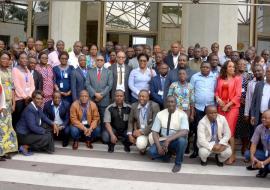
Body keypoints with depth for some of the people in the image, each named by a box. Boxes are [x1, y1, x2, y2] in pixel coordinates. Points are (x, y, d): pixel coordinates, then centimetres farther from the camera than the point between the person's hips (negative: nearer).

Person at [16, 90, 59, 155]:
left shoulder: (37, 107, 3)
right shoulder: (29, 109, -24)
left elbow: (44, 117, 17)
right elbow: (32, 127, -28)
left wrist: (53, 124, 0)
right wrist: (45, 131, -18)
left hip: (30, 131, 10)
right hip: (24, 135, -10)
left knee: (49, 125, 9)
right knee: (47, 137, -17)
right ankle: (25, 146, -7)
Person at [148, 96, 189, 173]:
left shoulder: (182, 114, -11)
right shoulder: (160, 114, -3)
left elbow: (185, 131, -25)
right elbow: (155, 132, -4)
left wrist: (169, 139, -35)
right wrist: (159, 146, -20)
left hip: (176, 141, -2)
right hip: (163, 140, 2)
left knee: (182, 140, -37)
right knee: (151, 151, -25)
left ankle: (178, 163, -9)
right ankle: (168, 153, 10)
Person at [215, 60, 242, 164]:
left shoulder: (237, 79, 0)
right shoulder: (220, 78, 11)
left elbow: (238, 95, -5)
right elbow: (217, 91, 13)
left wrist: (228, 105, -10)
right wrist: (217, 98, -8)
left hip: (232, 107, -4)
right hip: (221, 106, 4)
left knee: (229, 130, -9)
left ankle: (232, 155, -2)